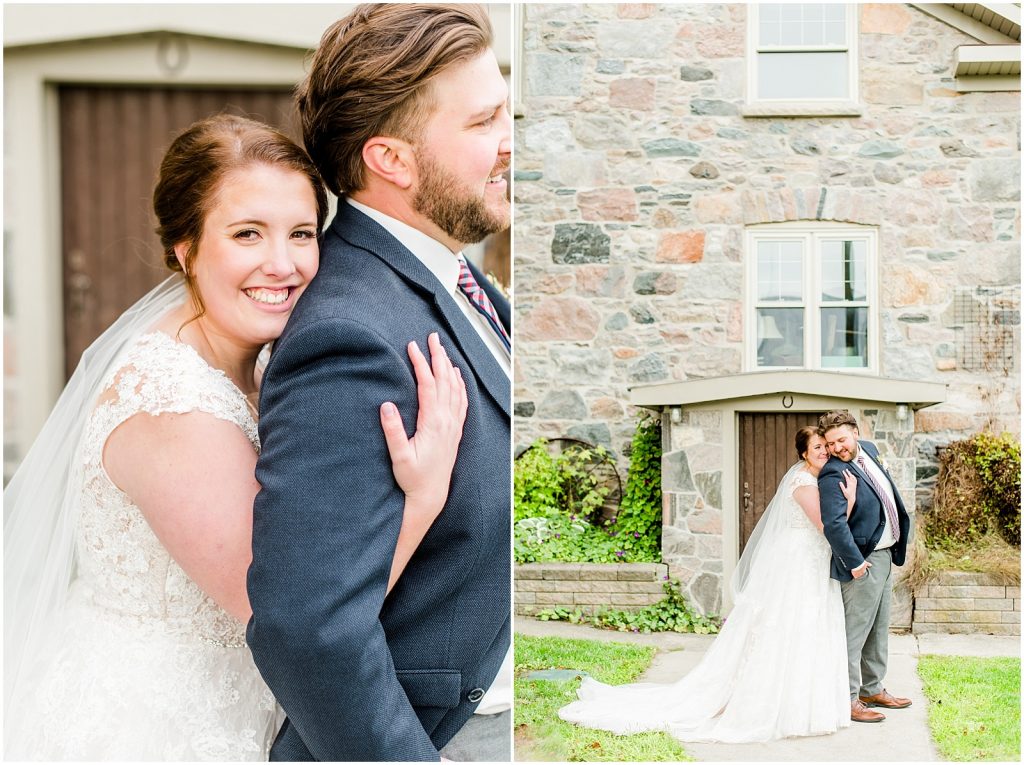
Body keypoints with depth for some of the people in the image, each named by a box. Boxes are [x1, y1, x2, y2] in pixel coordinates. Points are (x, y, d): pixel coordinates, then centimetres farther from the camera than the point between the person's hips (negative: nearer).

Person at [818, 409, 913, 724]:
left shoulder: (869, 450, 6)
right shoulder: (833, 475, -22)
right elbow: (834, 524, -30)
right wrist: (855, 562, -26)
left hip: (885, 554, 9)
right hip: (863, 561, -9)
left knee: (878, 628, 18)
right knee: (855, 630, -4)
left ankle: (873, 689, 31)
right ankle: (848, 699, 4)